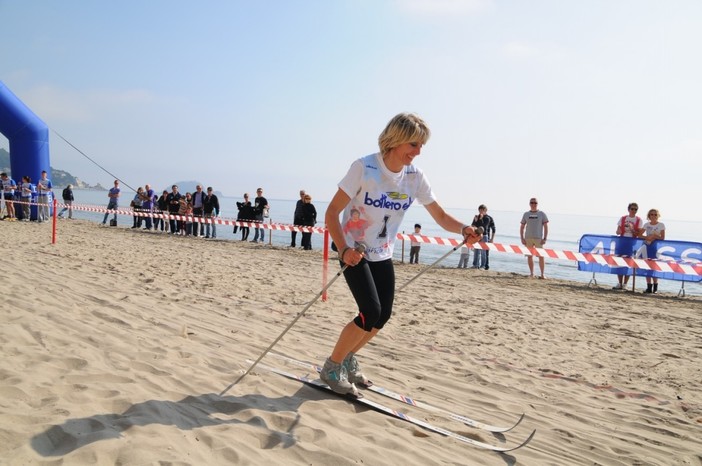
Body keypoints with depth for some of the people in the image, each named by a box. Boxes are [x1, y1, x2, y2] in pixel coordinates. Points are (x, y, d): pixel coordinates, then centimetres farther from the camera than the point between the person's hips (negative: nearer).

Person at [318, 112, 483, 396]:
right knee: (370, 314, -17)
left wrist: (463, 229, -25)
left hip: (383, 255, 6)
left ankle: (348, 358, 31)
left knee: (383, 316, 6)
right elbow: (332, 211, -21)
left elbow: (441, 216, -4)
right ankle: (331, 368, 5)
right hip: (353, 251, -6)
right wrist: (344, 249, -34)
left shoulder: (415, 176, -6)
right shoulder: (364, 168, -21)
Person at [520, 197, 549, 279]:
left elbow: (546, 227, 2)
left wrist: (545, 238, -7)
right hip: (528, 238, 2)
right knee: (529, 256, 5)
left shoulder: (542, 214, 4)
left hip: (538, 238, -2)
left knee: (541, 256, -4)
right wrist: (522, 238, 2)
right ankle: (531, 273, 13)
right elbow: (522, 227, 12)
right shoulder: (526, 214, 10)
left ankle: (542, 274, 3)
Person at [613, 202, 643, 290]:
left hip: (632, 242, -2)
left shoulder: (638, 220, 4)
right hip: (621, 240, 2)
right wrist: (619, 231, -15)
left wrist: (632, 229, -16)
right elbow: (617, 232, 8)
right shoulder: (623, 218, 8)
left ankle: (625, 284, 5)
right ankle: (619, 283, 9)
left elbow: (639, 234, 0)